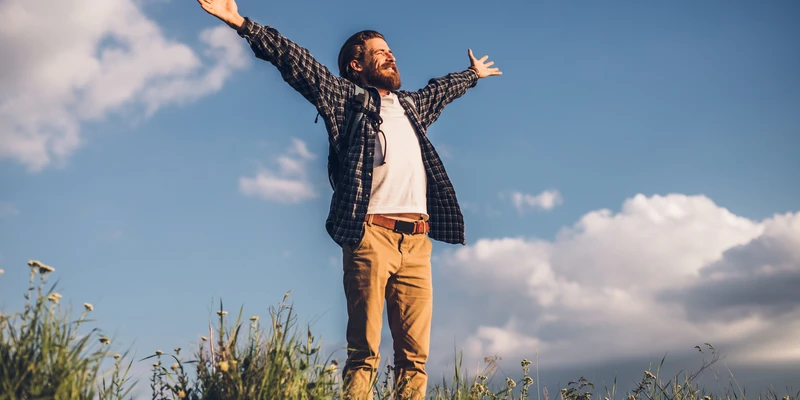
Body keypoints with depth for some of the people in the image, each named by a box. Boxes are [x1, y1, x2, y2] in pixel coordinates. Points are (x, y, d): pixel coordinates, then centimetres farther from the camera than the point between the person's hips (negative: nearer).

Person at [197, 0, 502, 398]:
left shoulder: (412, 105, 29)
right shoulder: (346, 97, 10)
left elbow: (442, 88, 49)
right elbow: (297, 63, 1)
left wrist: (474, 73, 66)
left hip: (416, 242, 5)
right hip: (370, 235, -5)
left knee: (415, 353, -1)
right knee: (364, 351, -6)